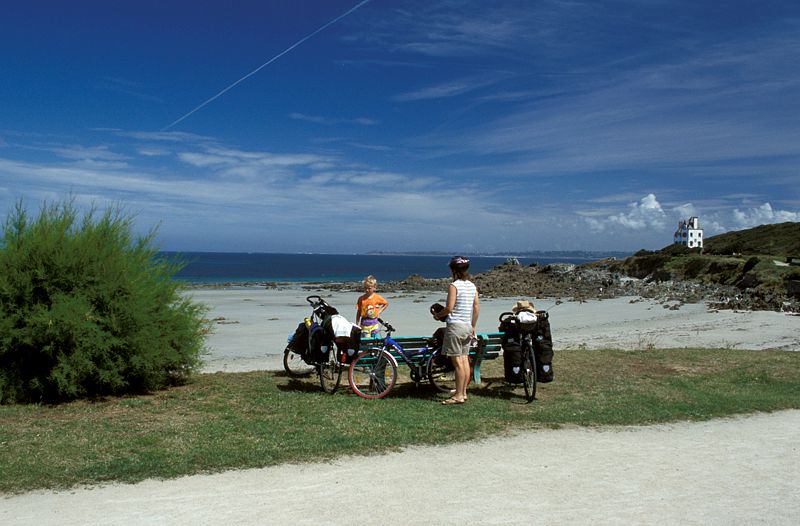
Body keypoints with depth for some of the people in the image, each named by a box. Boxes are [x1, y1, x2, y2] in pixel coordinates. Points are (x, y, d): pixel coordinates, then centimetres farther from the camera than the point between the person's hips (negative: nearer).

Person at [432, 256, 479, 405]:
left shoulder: (454, 286, -12)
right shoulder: (472, 286, 9)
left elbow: (449, 307, -18)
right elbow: (477, 306, 10)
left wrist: (437, 315, 0)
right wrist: (473, 326, 17)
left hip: (455, 325, -8)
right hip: (467, 326, 8)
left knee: (458, 362, -6)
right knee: (465, 360, 11)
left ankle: (458, 395, -3)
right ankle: (463, 392, 17)